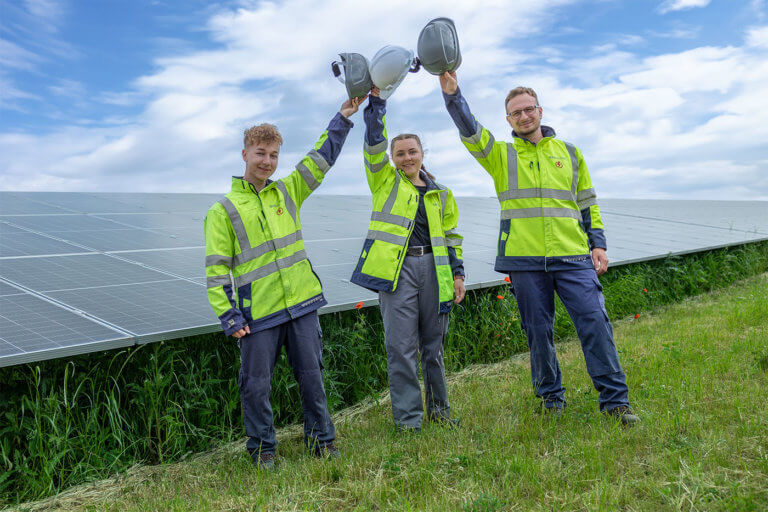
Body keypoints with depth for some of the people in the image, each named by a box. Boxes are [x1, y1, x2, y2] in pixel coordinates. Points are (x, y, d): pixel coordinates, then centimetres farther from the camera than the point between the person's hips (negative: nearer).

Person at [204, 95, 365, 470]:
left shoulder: (287, 192, 11)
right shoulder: (224, 210, -1)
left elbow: (320, 160, 13)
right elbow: (216, 269, -3)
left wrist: (342, 118, 5)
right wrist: (229, 317, -8)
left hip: (301, 304, 3)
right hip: (258, 314, -3)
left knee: (311, 376, 11)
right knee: (256, 385, 6)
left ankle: (321, 439, 28)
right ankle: (262, 448, 26)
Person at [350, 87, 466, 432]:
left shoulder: (440, 194, 18)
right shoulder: (385, 182, 10)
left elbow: (451, 237, 19)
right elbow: (374, 144, -3)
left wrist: (458, 274, 12)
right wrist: (376, 101, -10)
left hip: (432, 269, 3)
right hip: (396, 269, -3)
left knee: (433, 345, 10)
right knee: (401, 346, -5)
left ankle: (438, 409, 25)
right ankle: (408, 417, 6)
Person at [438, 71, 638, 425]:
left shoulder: (569, 152, 16)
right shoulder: (500, 155, 10)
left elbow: (588, 203, 18)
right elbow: (470, 131, -7)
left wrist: (598, 244, 9)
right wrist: (452, 94, -23)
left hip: (573, 257, 1)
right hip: (524, 260, -1)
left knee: (595, 322, -6)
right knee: (538, 332, 5)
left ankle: (615, 400, 3)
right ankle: (551, 397, 22)